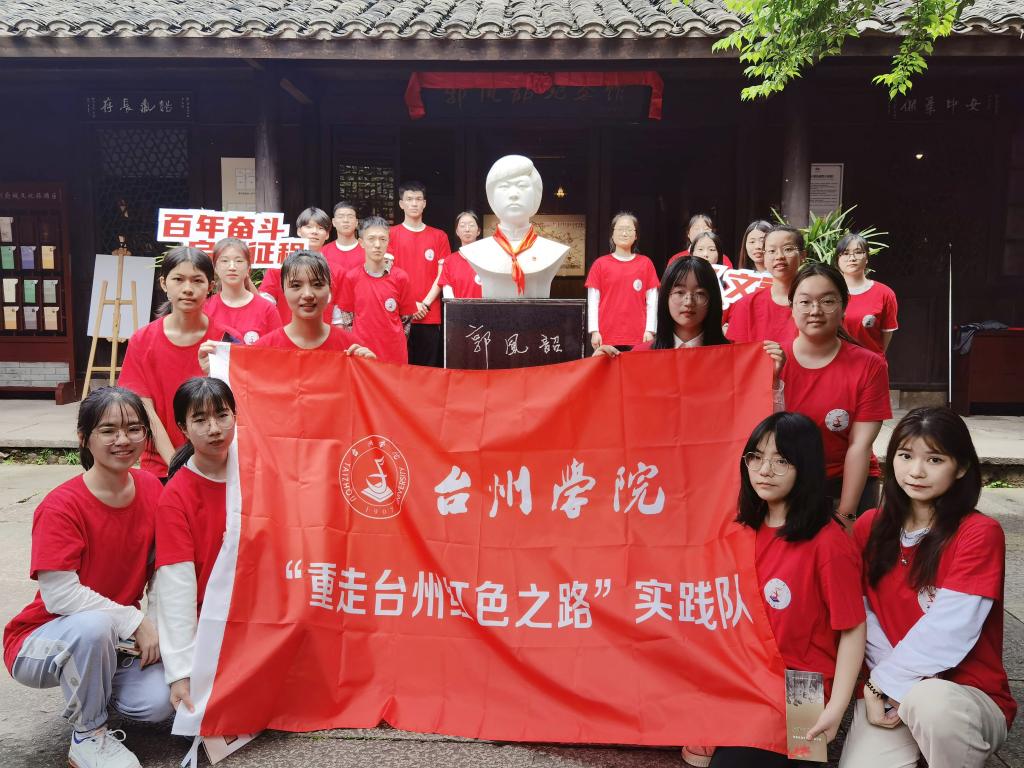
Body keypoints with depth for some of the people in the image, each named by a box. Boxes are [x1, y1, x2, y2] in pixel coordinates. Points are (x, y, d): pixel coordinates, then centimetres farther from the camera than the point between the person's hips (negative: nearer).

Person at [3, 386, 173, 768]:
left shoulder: (151, 489, -6)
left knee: (158, 702, -20)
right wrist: (135, 621, -25)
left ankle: (95, 686, 15)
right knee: (94, 626, -38)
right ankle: (88, 736, -11)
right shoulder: (60, 507, -22)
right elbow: (59, 595, -27)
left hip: (117, 638, 5)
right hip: (42, 640, -4)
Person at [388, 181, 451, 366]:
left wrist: (425, 304, -7)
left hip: (430, 315, 1)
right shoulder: (391, 235, 5)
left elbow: (442, 275, 5)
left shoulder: (439, 236, 9)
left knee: (429, 367, 3)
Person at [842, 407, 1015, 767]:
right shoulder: (870, 528, 4)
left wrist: (885, 682, -14)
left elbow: (945, 632, -18)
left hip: (971, 694, -3)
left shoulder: (979, 534, -11)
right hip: (889, 689, 3)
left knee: (930, 701, -37)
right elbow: (863, 617, -1)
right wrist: (882, 685, -14)